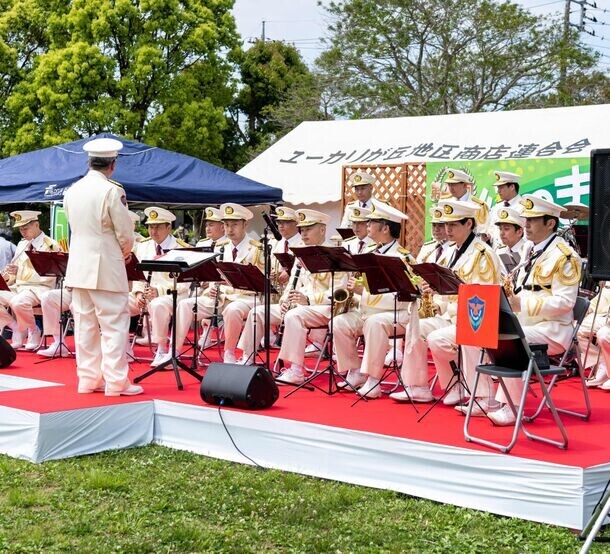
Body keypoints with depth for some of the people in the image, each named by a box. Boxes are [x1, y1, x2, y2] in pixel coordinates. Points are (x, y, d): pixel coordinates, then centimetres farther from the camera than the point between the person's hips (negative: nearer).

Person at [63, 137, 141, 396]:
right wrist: (126, 251, 11)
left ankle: (88, 379, 14)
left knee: (85, 324, 10)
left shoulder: (72, 191, 7)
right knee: (114, 324, -2)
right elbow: (125, 231, -11)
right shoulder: (112, 190, -13)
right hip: (106, 266, -7)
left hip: (78, 266, 7)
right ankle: (116, 382, -2)